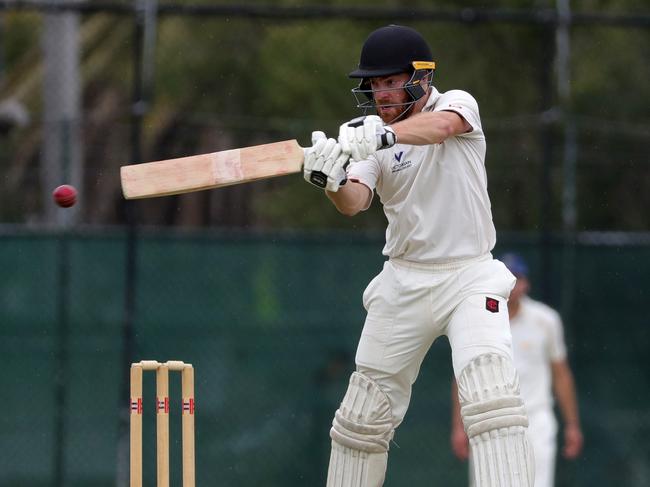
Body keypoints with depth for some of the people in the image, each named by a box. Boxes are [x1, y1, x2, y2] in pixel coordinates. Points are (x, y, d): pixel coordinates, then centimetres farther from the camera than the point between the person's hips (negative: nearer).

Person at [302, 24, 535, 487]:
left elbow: (442, 125, -30)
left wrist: (384, 134, -49)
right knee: (363, 413, 7)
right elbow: (355, 201, -14)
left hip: (470, 277, -4)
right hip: (404, 282, 4)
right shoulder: (369, 140, 4)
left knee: (491, 394, -24)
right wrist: (333, 181, -38)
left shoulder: (458, 103, -5)